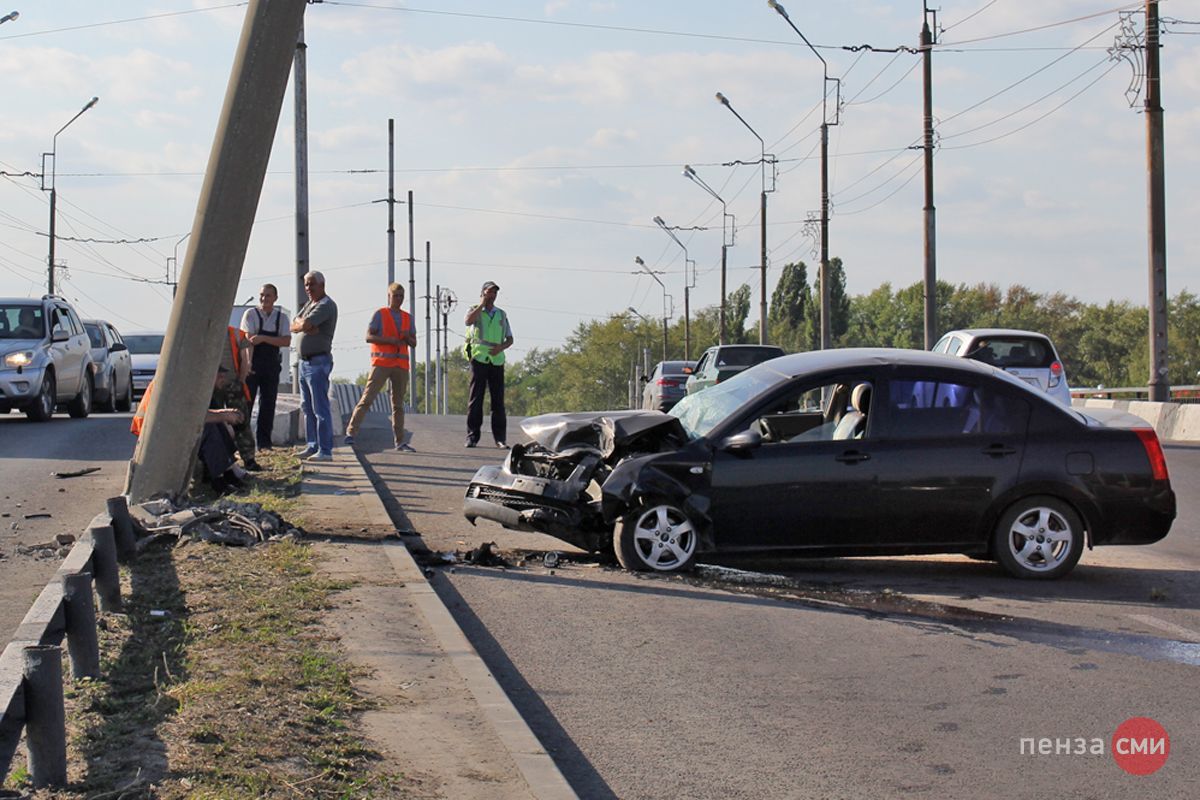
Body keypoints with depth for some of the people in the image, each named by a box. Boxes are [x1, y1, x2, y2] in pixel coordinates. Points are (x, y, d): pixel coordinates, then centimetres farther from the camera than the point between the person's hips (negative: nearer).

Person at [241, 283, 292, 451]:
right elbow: (249, 339, -11)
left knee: (268, 405, 4)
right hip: (252, 364, -3)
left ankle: (263, 442, 10)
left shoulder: (281, 317, 7)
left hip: (271, 366, 3)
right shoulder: (251, 314, -1)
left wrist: (263, 338, -19)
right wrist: (247, 364, -22)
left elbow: (286, 341, -7)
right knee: (246, 401, -4)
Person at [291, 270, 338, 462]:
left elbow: (304, 325, -22)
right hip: (305, 361, 10)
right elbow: (294, 326, 9)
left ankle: (325, 450, -12)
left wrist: (301, 323, 0)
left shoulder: (326, 305, -11)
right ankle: (313, 446, 17)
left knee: (320, 408, -11)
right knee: (307, 407, 11)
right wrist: (307, 327, -9)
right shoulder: (309, 304, 18)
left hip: (318, 361, -10)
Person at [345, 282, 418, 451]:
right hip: (381, 363, -4)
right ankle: (351, 432, -10)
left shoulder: (408, 318, 13)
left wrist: (407, 338, -10)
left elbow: (414, 344, 13)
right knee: (367, 398, -12)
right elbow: (368, 337, -8)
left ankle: (400, 442, 9)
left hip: (401, 365, 4)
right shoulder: (380, 314, 0)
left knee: (398, 403, 7)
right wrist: (390, 340, -19)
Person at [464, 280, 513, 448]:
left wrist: (501, 347, -4)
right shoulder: (475, 310, 9)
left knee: (498, 400, -1)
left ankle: (500, 438, 0)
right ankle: (472, 437, -6)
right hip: (479, 358, -3)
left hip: (497, 360, 3)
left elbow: (509, 339, 18)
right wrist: (482, 303, -8)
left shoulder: (502, 315, 18)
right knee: (475, 398, -7)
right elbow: (468, 321, -15)